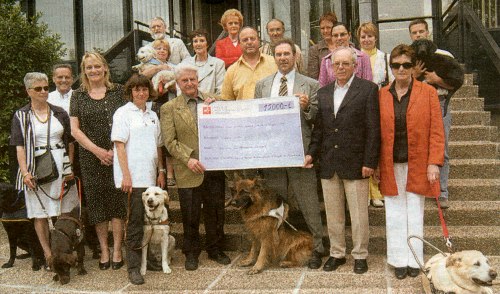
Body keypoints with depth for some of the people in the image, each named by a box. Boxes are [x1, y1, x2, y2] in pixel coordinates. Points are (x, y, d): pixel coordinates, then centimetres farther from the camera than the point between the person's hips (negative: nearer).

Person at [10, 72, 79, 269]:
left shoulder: (60, 113, 9)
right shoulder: (21, 116, 3)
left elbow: (70, 143, 11)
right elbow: (19, 147, -4)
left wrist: (71, 168, 1)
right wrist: (25, 172, -16)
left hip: (61, 167, 2)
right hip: (36, 170, -1)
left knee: (65, 212, 3)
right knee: (40, 214, 3)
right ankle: (48, 254, 13)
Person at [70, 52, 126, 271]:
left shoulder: (117, 91, 4)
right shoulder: (78, 95, 7)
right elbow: (75, 130, 3)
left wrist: (115, 150, -9)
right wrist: (97, 150, -7)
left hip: (115, 156, -1)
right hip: (90, 157, 2)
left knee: (116, 200, 0)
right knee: (96, 202, 6)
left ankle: (117, 249, 11)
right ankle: (103, 249, 18)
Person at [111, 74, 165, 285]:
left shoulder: (153, 116, 17)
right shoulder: (123, 113, -1)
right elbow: (119, 145, -7)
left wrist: (161, 171, 14)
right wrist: (126, 175, -14)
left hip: (151, 176, 6)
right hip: (133, 177, -6)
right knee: (135, 221, -6)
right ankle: (133, 267, 2)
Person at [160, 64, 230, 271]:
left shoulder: (213, 101, 9)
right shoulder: (169, 108, 3)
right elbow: (169, 141, -3)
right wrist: (188, 159, -15)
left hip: (214, 168, 2)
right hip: (188, 170, -2)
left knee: (216, 212, 11)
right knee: (190, 215, 7)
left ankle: (215, 250, 28)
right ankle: (191, 253, 25)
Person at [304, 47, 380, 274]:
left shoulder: (368, 89, -3)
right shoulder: (323, 93, 12)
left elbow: (373, 129, -7)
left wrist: (370, 162, -12)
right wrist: (311, 152, 2)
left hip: (355, 163, -4)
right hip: (328, 163, 5)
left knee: (358, 213, 4)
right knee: (332, 213, 12)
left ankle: (360, 255, 20)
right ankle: (337, 253, 26)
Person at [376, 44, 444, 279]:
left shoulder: (428, 92, 1)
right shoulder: (381, 95, 4)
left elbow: (436, 131, -2)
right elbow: (376, 133, 5)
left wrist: (434, 162, -10)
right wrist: (375, 164, 2)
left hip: (418, 164, -1)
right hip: (390, 165, 1)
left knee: (415, 214, 8)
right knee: (395, 215, 7)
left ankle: (414, 260, 21)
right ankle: (399, 260, 20)